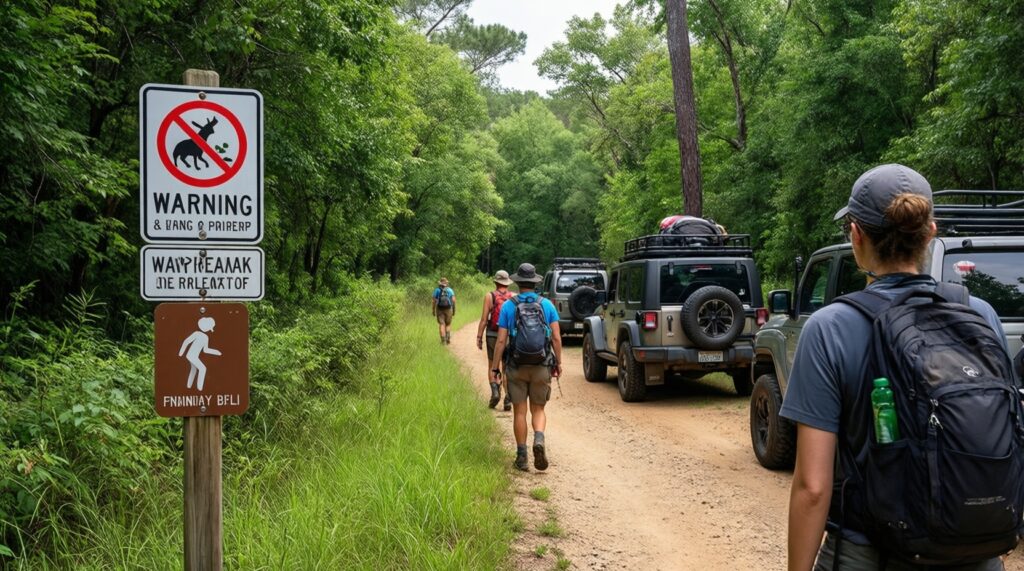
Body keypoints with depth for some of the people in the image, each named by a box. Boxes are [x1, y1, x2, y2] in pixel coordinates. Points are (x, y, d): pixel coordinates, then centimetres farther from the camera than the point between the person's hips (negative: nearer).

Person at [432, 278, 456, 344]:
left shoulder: (437, 290, 3)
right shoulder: (450, 290, 4)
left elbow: (434, 301, -2)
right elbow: (453, 300, -4)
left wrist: (433, 310, 4)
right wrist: (454, 310, 3)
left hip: (439, 309, -1)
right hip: (448, 309, 1)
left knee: (441, 325, -1)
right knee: (448, 324, 14)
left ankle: (443, 341, -9)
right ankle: (448, 339, 1)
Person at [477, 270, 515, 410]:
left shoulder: (489, 296, -5)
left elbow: (484, 319, -7)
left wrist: (479, 337, -2)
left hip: (493, 335, -1)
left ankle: (495, 390, -9)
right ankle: (508, 398, 2)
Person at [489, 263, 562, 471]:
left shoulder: (508, 306, -3)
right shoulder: (547, 305, 1)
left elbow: (501, 341, -5)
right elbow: (556, 338, -2)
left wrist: (494, 368, 0)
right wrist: (558, 363, 9)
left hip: (517, 367, -1)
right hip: (542, 367, 1)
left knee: (519, 412, 9)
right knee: (538, 409, 12)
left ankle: (522, 457, 10)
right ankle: (539, 439, -15)